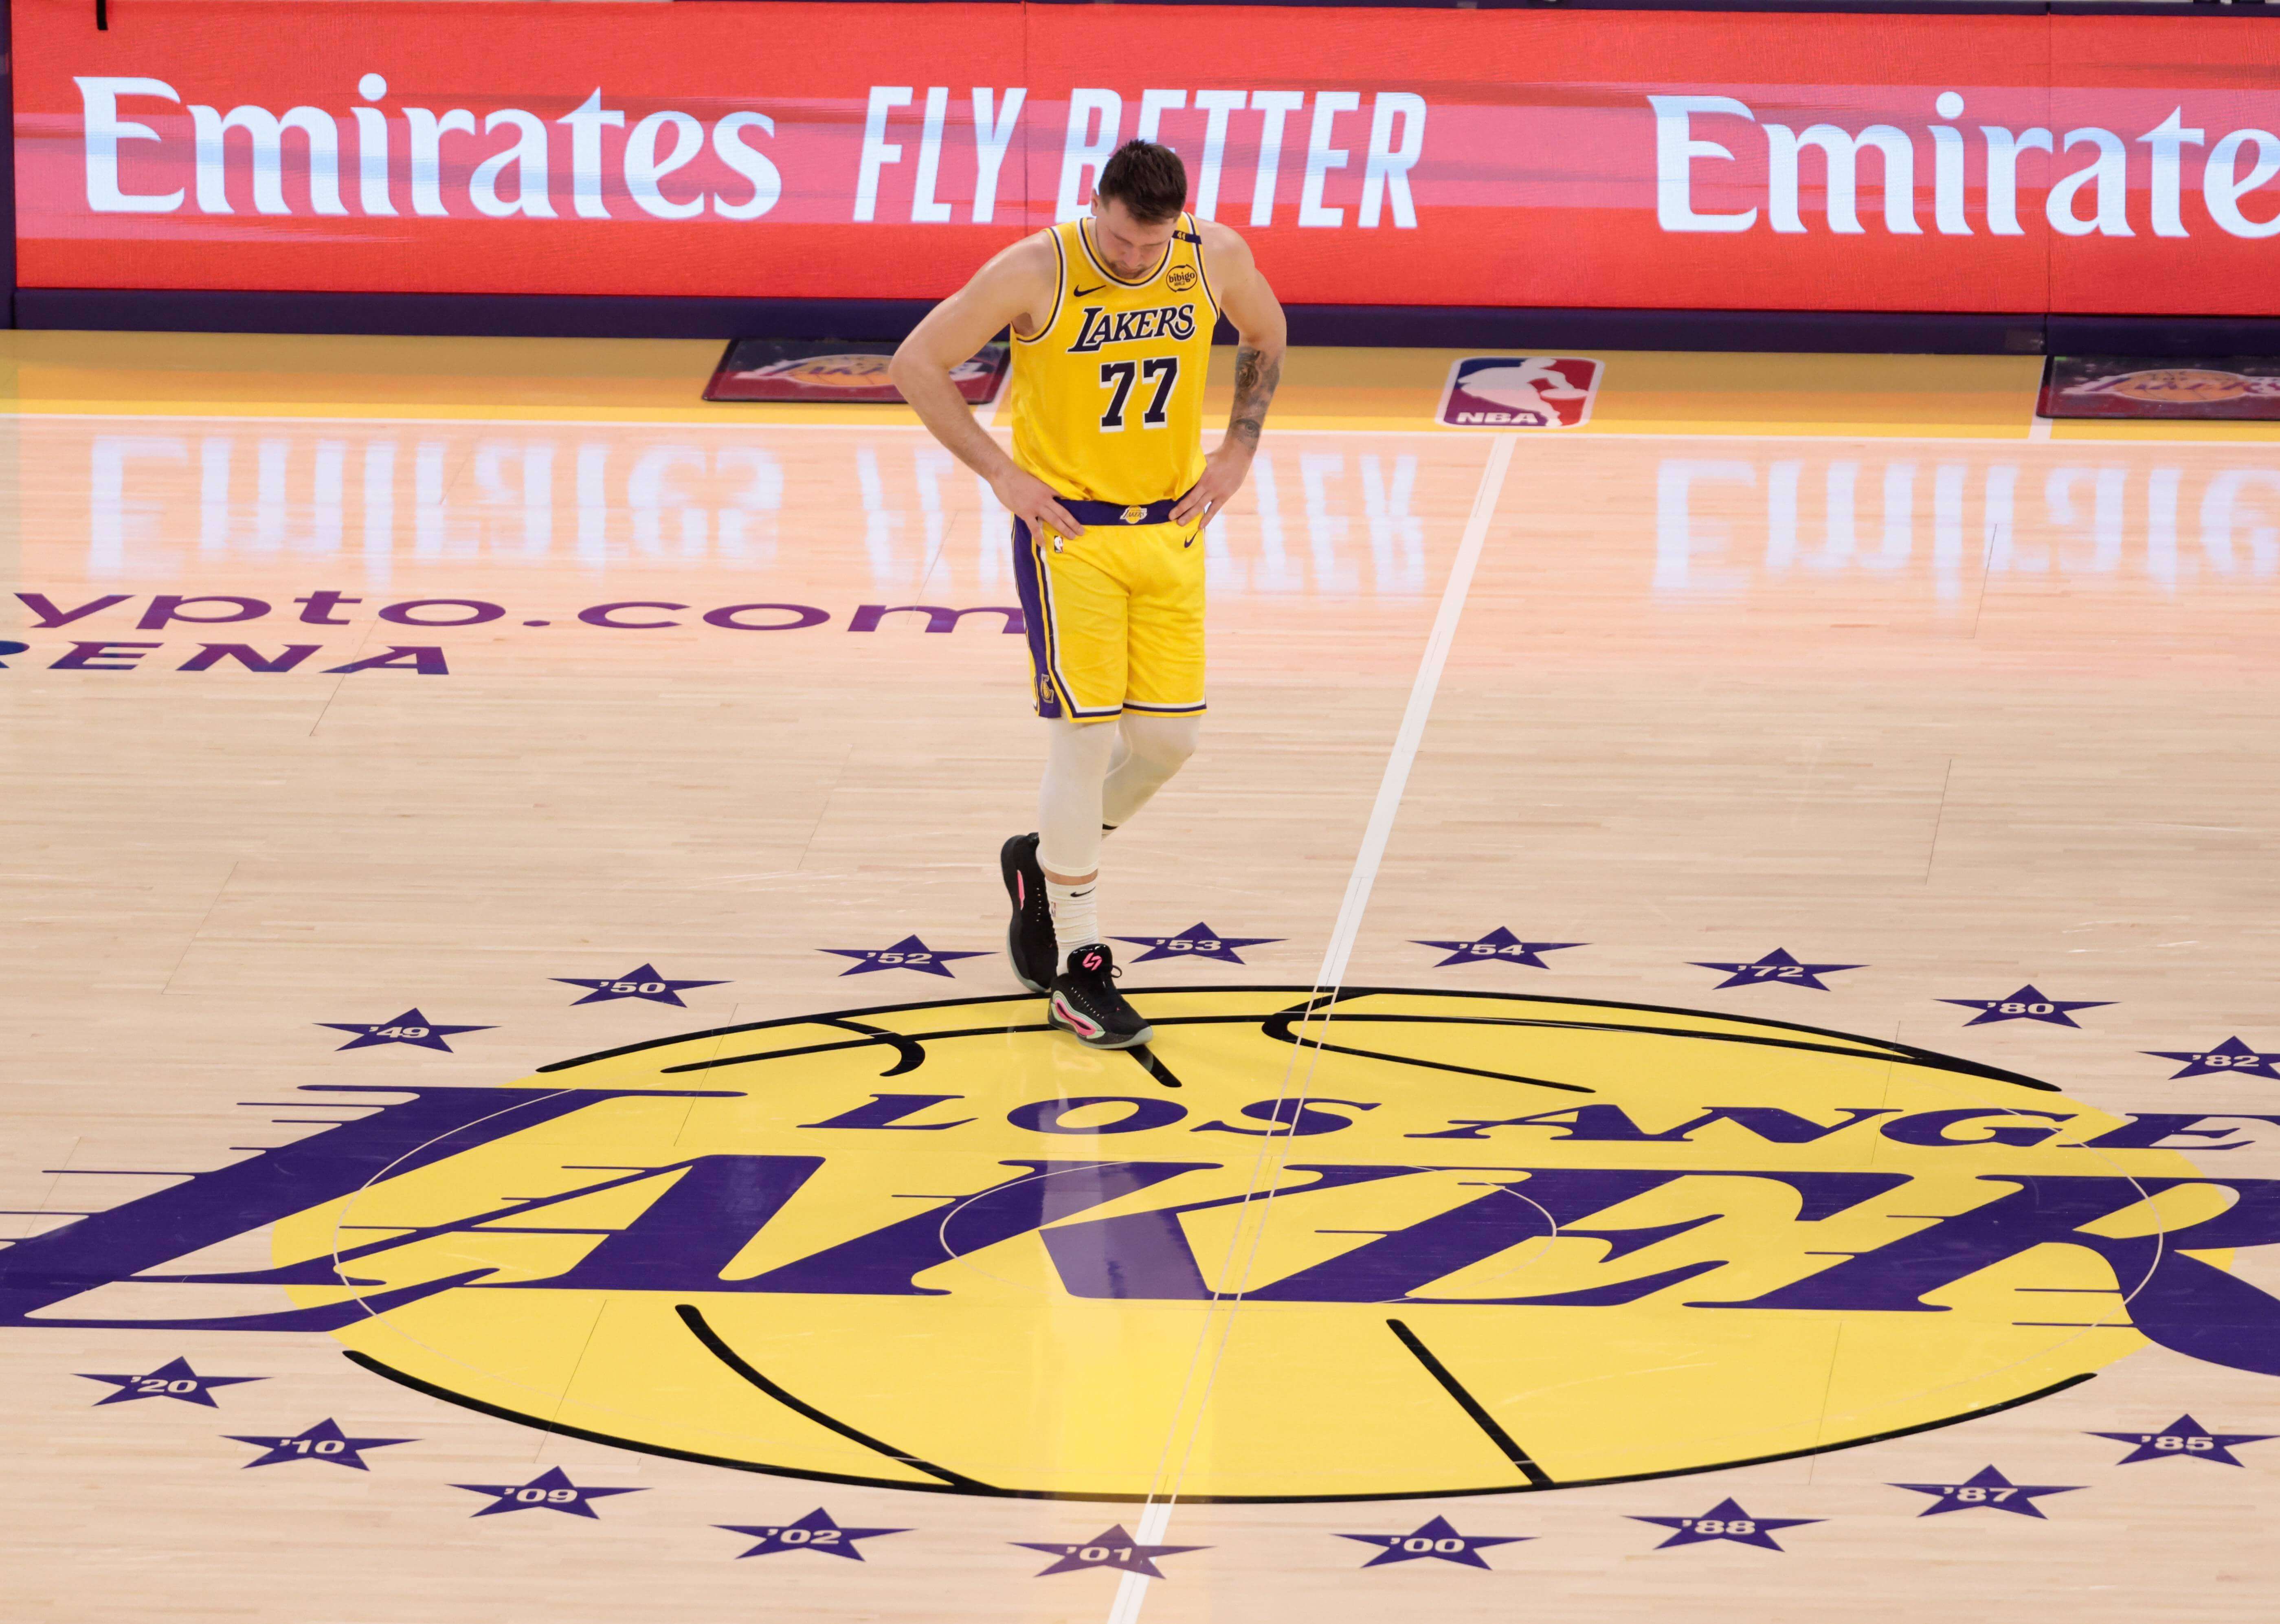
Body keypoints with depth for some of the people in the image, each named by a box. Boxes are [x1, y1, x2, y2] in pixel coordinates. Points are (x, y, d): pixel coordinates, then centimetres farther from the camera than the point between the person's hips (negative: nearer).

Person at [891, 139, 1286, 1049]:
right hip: (1069, 530, -5)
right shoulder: (1038, 273, -19)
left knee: (1169, 740, 4)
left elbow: (1265, 339, 15)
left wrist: (1239, 447, 3)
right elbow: (916, 365, -11)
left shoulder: (1217, 259, -7)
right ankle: (1078, 969, 0)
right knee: (1088, 736, -9)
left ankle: (1045, 864, 32)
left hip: (1170, 531, 5)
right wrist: (1001, 474, -14)